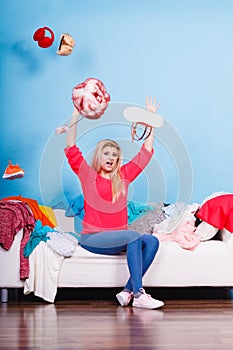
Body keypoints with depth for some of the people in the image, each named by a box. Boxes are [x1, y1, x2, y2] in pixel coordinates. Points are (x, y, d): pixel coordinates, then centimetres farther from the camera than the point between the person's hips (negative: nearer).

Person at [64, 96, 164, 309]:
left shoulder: (123, 176, 15)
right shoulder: (88, 176, 5)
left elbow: (146, 153, 18)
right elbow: (71, 150, -6)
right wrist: (76, 116, -13)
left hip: (117, 238, 5)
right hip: (92, 238, -5)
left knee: (152, 241, -21)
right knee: (133, 236, -30)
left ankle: (128, 291, -24)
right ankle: (138, 294, -31)